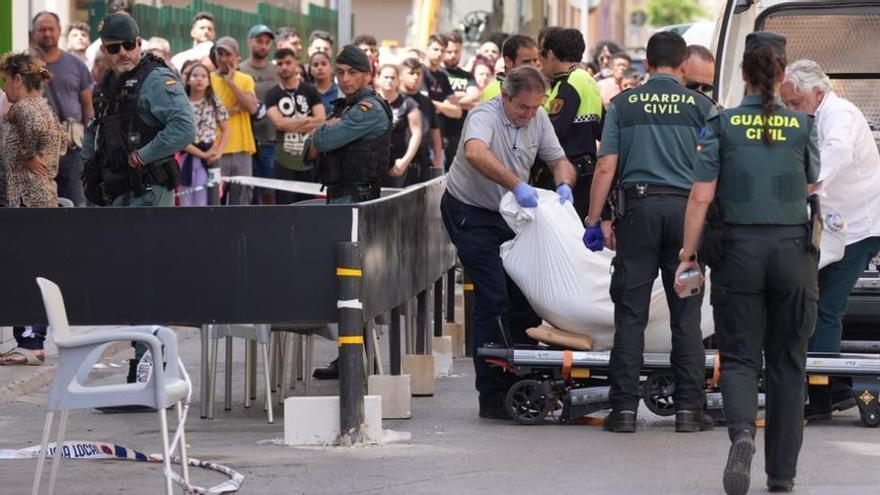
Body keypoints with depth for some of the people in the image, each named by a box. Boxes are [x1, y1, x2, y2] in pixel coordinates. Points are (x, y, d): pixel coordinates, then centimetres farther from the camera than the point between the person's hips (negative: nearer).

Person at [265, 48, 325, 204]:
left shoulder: (310, 91, 6)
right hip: (284, 160, -1)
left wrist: (291, 125, -12)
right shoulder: (272, 95, 5)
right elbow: (279, 123, -11)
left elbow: (321, 120, -6)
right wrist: (308, 120, -9)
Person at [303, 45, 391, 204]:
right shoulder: (342, 107, 19)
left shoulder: (371, 109, -11)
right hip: (336, 197, 9)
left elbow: (323, 141, -17)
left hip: (356, 199, -9)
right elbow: (309, 154, 13)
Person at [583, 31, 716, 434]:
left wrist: (594, 220, 5)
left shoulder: (623, 104, 8)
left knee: (630, 313, 3)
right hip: (686, 208, 0)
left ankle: (624, 409, 0)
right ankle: (689, 409, 4)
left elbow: (606, 168, 2)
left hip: (639, 207, 0)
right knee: (686, 316, 4)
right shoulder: (699, 105, 6)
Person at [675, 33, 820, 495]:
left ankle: (742, 431, -25)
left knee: (740, 355, 5)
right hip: (794, 249, 1)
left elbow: (701, 197, -5)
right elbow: (814, 191, 8)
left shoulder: (722, 125, -3)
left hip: (741, 248, -1)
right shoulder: (803, 125, 0)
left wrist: (688, 253, 1)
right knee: (787, 361, 10)